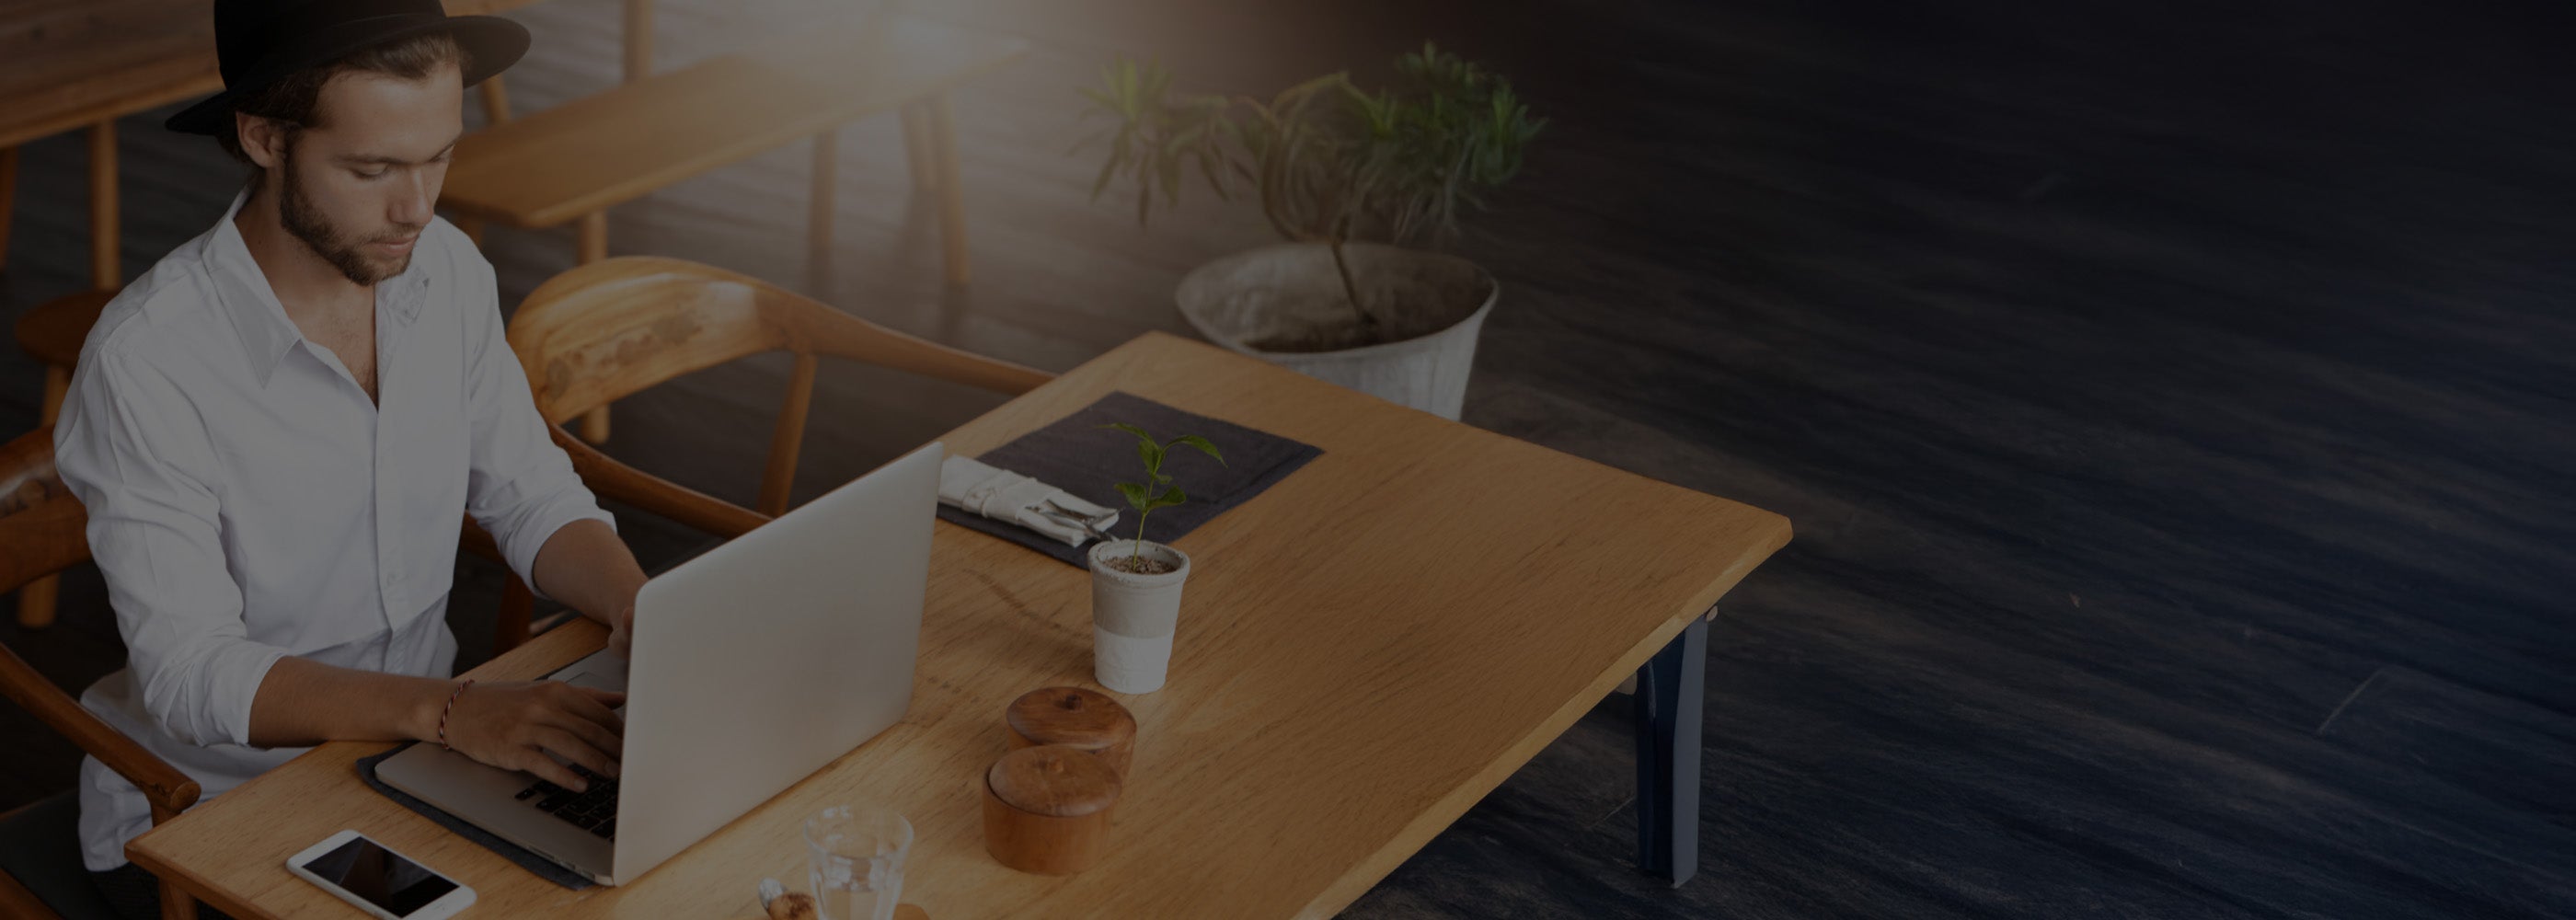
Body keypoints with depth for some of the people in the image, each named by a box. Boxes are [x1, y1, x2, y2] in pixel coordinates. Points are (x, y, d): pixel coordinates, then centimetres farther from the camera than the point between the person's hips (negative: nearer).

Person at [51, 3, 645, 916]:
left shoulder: (448, 270, -3)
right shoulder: (144, 361, -23)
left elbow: (534, 499, 5)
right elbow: (190, 672, -25)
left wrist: (638, 610, -17)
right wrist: (449, 709, -38)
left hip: (415, 753, 6)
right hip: (205, 811, -5)